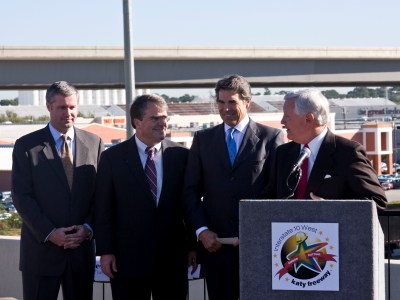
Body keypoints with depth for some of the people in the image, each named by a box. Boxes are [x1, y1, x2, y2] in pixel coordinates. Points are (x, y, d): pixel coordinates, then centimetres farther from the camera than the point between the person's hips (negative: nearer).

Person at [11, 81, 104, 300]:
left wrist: (87, 228, -7)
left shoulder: (94, 144, 7)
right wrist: (49, 233, -13)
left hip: (82, 247, 2)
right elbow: (21, 197, -5)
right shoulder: (26, 146, 0)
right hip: (41, 247, -2)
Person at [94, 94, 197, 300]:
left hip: (172, 258, 2)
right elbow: (102, 209, 0)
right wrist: (105, 251, -5)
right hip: (128, 258, -1)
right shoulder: (112, 157, 0)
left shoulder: (181, 155, 4)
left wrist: (192, 245, 6)